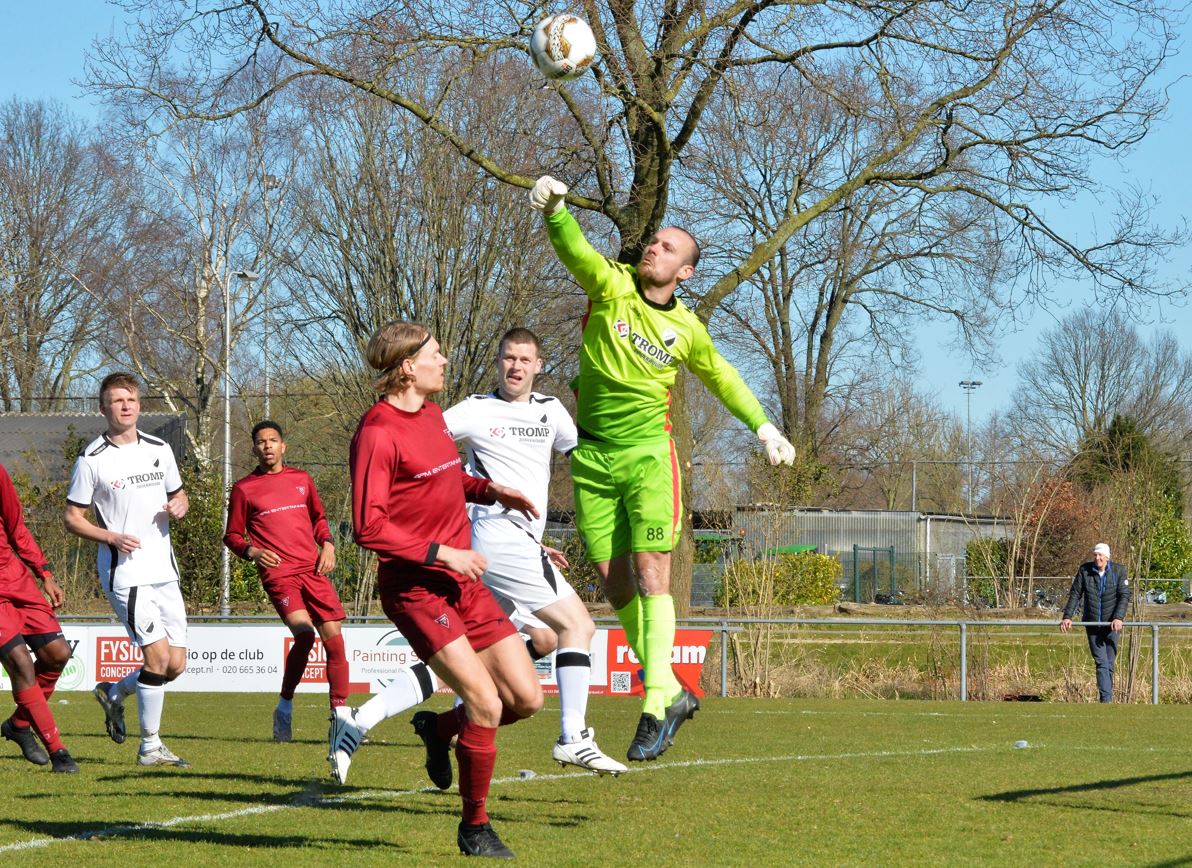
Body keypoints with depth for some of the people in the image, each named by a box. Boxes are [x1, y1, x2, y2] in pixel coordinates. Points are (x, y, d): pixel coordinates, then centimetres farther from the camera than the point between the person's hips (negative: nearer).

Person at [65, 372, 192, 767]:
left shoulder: (160, 450, 9)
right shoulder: (92, 460, -7)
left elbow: (178, 496, 21)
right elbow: (73, 517, -2)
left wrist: (179, 507, -3)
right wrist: (112, 537, -17)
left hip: (164, 571, 6)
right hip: (125, 573, -6)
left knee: (176, 664, 5)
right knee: (158, 655, -14)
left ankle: (113, 693, 31)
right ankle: (150, 746, -1)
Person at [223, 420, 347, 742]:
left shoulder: (301, 479, 16)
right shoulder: (244, 489, 6)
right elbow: (232, 535, 11)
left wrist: (327, 544, 9)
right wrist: (252, 552, -8)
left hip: (314, 570, 4)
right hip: (278, 574, -4)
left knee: (334, 638, -2)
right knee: (304, 634, -23)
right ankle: (284, 708, -8)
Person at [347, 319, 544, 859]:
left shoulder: (431, 414, 13)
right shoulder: (377, 434, -15)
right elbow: (367, 527, -20)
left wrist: (489, 489, 16)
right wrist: (442, 554, -19)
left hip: (464, 583, 9)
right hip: (415, 589, -8)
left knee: (527, 697, 3)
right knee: (486, 704, -16)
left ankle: (440, 729, 29)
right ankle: (475, 828, 2)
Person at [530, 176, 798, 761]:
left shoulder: (687, 329, 3)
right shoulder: (612, 286, -2)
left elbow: (721, 377, 23)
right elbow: (576, 252, -22)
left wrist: (763, 426, 20)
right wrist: (554, 210, -42)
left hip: (647, 455, -1)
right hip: (592, 457, 1)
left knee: (650, 580, -11)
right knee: (615, 587, 1)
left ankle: (657, 707, -10)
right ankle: (672, 692, 13)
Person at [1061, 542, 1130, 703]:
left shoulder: (1119, 571, -3)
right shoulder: (1084, 570, 0)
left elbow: (1124, 596, -8)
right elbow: (1075, 594, 3)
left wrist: (1118, 618, -21)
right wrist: (1068, 616, -7)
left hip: (1111, 624, -1)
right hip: (1092, 625, 1)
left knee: (1109, 663, 2)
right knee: (1101, 663, -7)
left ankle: (1106, 697, 14)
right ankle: (1106, 699, -13)